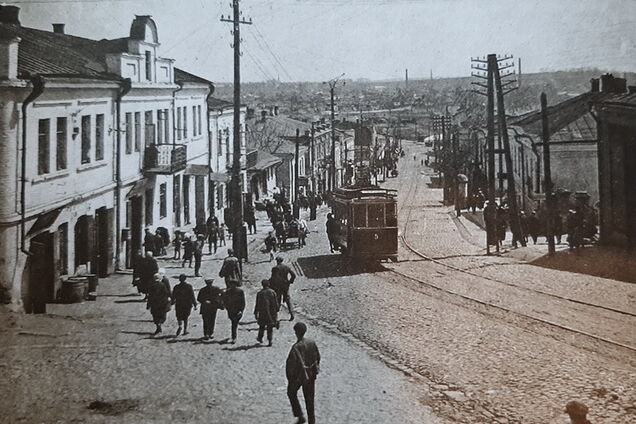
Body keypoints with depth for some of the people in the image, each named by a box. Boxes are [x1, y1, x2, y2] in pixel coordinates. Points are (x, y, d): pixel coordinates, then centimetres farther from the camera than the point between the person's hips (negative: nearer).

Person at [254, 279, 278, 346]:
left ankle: (260, 338, 33)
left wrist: (256, 313, 4)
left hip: (262, 313, -1)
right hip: (272, 313, 1)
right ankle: (270, 341, 2)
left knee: (262, 326, 20)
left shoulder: (260, 293, -10)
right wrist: (276, 311, 10)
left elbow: (257, 305, -5)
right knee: (270, 328, 8)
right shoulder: (272, 292, -6)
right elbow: (276, 303, -2)